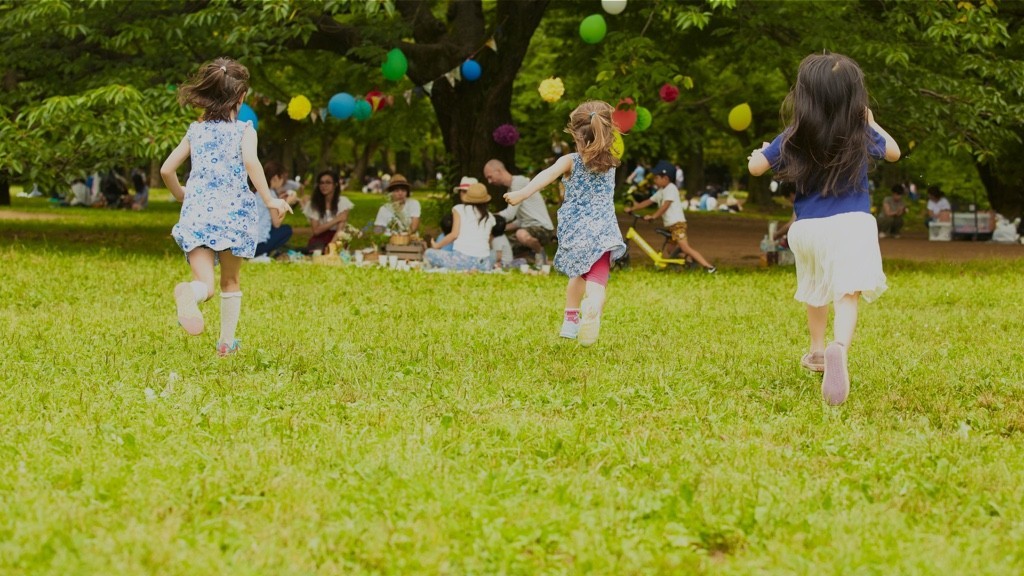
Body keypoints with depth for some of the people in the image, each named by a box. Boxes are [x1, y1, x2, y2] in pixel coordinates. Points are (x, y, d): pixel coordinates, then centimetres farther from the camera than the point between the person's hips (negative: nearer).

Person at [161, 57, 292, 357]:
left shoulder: (195, 131, 13)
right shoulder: (244, 130, 1)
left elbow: (166, 170, 12)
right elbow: (251, 162, -19)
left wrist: (181, 196, 30)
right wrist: (269, 200, -13)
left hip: (196, 215, 2)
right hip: (232, 212, -2)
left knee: (205, 283, -8)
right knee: (230, 282, 20)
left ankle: (189, 293, -44)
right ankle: (227, 341, 20)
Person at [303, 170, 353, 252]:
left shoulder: (343, 202, -7)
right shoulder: (313, 204, -1)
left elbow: (340, 229, -17)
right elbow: (316, 230, -8)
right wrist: (336, 220, -16)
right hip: (320, 239, 0)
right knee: (317, 250, -34)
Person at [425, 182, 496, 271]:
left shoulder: (459, 209, 8)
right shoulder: (490, 217, 17)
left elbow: (454, 234, -2)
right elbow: (489, 242, 17)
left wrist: (437, 245, 11)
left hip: (462, 259, -3)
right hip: (484, 263, 4)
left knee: (428, 253, 17)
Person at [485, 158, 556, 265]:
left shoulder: (519, 182, -14)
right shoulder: (511, 188, 17)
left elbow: (510, 214, -18)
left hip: (543, 228, -10)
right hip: (529, 228, 10)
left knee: (522, 234, -41)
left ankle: (540, 253, -13)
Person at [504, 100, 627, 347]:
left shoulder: (570, 161, -2)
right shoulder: (611, 163, 9)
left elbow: (547, 174, -23)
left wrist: (522, 194, -36)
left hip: (574, 232, 0)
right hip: (603, 232, 0)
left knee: (578, 274, 28)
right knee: (596, 280, -14)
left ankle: (571, 320, 36)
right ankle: (593, 307, -47)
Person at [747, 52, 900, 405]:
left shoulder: (792, 139, 2)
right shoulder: (863, 134, 4)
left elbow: (755, 167, 6)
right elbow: (893, 152, 23)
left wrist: (761, 151, 28)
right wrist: (873, 123, 37)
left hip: (807, 227, 3)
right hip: (850, 223, -3)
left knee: (816, 291, 27)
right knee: (847, 293, -19)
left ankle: (817, 351, 42)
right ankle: (839, 348, -47)